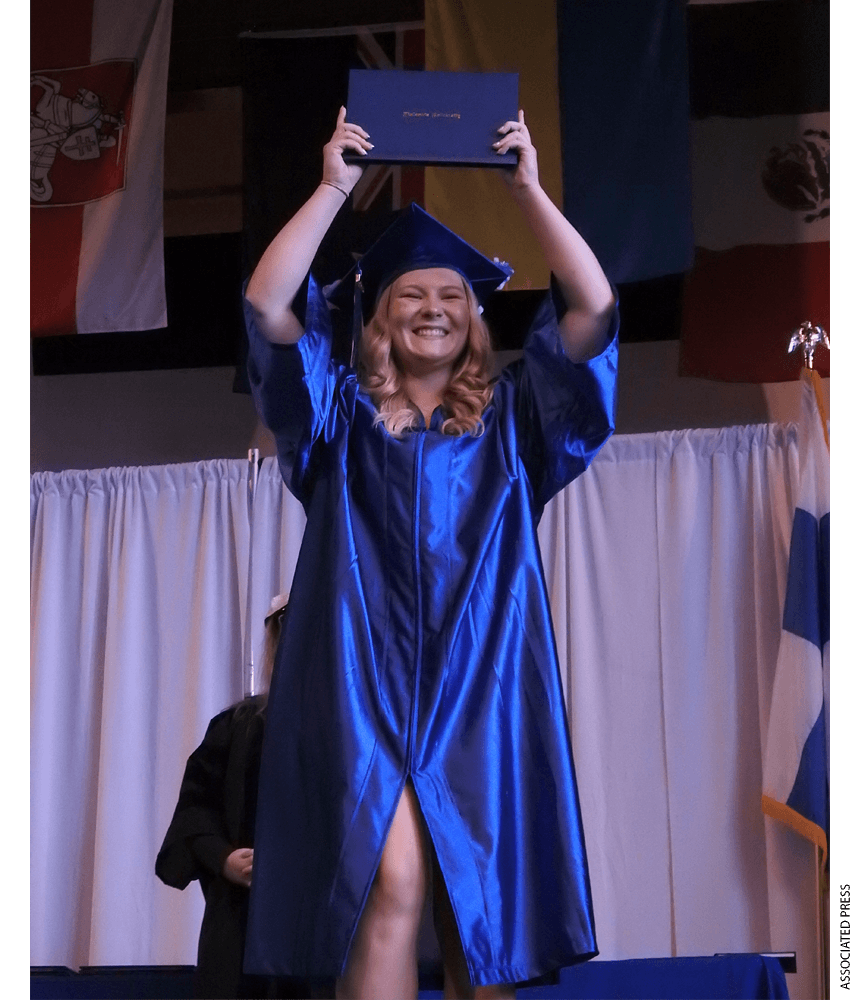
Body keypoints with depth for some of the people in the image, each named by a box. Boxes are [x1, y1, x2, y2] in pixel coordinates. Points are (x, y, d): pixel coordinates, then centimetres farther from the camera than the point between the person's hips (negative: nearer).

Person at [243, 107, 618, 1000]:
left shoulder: (510, 417, 17)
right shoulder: (342, 413, 15)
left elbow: (593, 305, 6)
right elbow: (265, 303, 1)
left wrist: (527, 189, 4)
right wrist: (334, 189, 1)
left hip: (480, 692, 2)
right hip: (366, 689, -1)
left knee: (477, 919, -1)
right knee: (392, 882, -19)